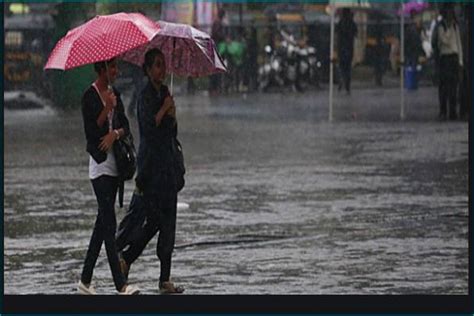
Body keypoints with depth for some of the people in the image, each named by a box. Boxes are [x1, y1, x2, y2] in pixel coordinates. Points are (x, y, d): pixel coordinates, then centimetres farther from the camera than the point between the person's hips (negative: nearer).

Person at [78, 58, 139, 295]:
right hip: (99, 163, -8)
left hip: (113, 164, 8)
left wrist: (115, 133, -12)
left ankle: (85, 280, 17)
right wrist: (107, 109, -23)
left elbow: (125, 126, 9)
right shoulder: (90, 96, -8)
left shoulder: (114, 95, 13)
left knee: (103, 222, 9)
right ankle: (121, 285, -17)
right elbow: (91, 131, -15)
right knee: (109, 223, -12)